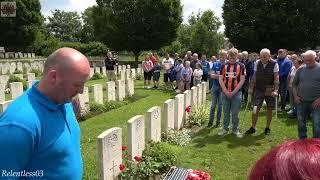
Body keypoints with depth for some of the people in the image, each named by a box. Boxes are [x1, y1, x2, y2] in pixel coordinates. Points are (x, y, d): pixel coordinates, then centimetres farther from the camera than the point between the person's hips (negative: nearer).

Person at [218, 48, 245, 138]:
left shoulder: (241, 66, 0)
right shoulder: (224, 66, 5)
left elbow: (242, 80, -4)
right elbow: (220, 79, 2)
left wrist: (234, 92, -10)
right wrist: (226, 91, -8)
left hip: (236, 93, -2)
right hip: (225, 93, 2)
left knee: (235, 113, 5)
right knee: (226, 112, 10)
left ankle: (235, 129, 18)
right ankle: (225, 129, 22)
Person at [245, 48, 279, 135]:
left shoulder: (274, 64, -8)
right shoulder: (257, 63, 1)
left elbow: (276, 78, -9)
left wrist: (275, 90, -17)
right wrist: (251, 87, 4)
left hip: (270, 90, -2)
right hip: (258, 89, 2)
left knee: (269, 109, 8)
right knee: (255, 109, -2)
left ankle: (267, 128, 24)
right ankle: (253, 127, 11)